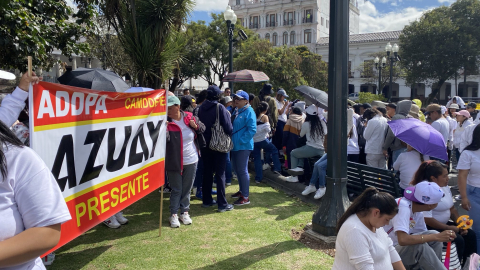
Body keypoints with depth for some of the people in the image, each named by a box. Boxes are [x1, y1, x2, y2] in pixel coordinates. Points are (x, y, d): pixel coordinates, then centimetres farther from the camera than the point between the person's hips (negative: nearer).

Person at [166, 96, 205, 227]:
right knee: (176, 189, 6)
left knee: (187, 188, 14)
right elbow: (165, 139, -23)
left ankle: (184, 212, 28)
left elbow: (203, 129, 10)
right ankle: (174, 215, 18)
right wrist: (164, 129, -41)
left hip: (191, 161, 3)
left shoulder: (190, 117, -4)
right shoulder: (166, 121, -12)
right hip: (174, 162, -3)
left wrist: (196, 126, -11)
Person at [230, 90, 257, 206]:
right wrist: (231, 140, 11)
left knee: (242, 170, -5)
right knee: (237, 169, 17)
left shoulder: (249, 112, -12)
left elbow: (252, 130, -19)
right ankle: (242, 191, 32)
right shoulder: (236, 111, 14)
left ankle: (245, 197, 2)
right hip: (234, 146, 9)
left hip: (243, 146, -9)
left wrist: (241, 141, -19)